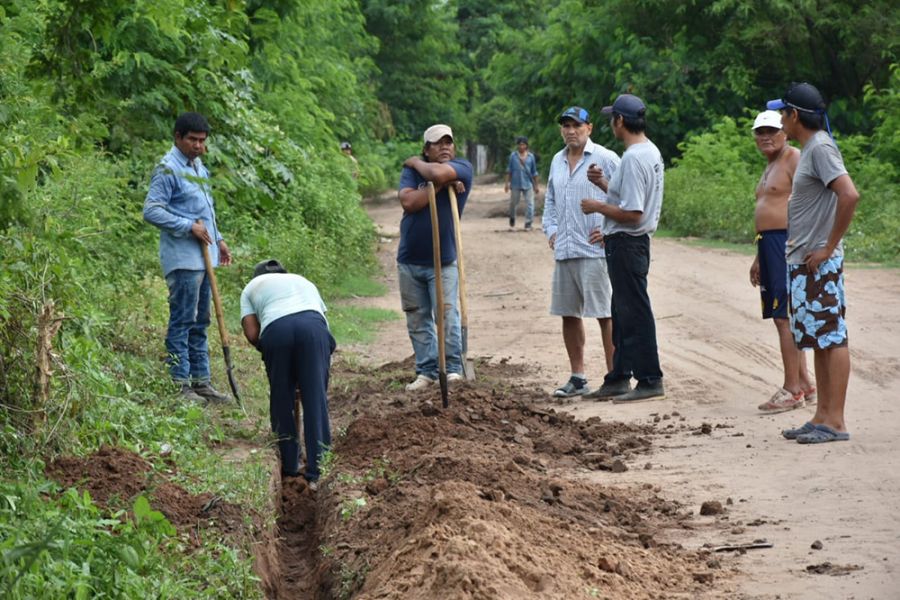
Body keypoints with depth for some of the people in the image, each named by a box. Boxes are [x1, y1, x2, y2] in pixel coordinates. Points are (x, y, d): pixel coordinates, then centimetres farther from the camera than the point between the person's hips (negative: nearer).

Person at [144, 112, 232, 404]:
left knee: (200, 322, 13)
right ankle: (179, 384, -2)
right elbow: (151, 210, -17)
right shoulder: (167, 169, -11)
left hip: (203, 256, 9)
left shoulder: (198, 166, 17)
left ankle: (201, 380, 19)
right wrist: (189, 227, -19)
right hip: (182, 257, -9)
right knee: (182, 321, -6)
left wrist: (218, 239, 20)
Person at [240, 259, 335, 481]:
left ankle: (289, 466, 15)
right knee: (316, 397, 2)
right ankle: (317, 468, -2)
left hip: (276, 329, -1)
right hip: (314, 325, 1)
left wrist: (267, 349, 32)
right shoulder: (303, 281, 40)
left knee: (281, 399, 12)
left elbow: (251, 333, 15)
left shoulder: (251, 287, 32)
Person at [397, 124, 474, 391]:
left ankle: (453, 369, -1)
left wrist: (416, 163, -6)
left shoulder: (462, 168, -3)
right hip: (409, 259, 3)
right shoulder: (411, 171, 3)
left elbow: (438, 173, -25)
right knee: (417, 319, 7)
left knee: (447, 314, -9)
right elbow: (408, 202, -15)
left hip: (442, 261, -3)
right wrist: (440, 186, -18)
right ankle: (426, 371, 15)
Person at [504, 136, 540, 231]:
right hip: (515, 184, 0)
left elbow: (534, 172, 9)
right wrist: (507, 183, 1)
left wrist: (536, 185, 10)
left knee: (529, 204, -6)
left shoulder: (531, 157, 3)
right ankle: (512, 222, 28)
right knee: (513, 203, 7)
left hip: (528, 184, 0)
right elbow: (509, 170, 6)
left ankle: (528, 224, 0)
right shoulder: (513, 156, 1)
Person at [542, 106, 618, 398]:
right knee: (569, 314, 10)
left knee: (605, 314, -6)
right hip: (564, 251, 7)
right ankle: (577, 377, 19)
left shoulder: (605, 159, -5)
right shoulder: (557, 161, 16)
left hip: (595, 250, -7)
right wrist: (551, 229, 14)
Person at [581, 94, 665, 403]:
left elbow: (632, 213, -25)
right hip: (632, 241, 11)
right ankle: (619, 378, 25)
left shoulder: (633, 158, -21)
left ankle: (650, 380, 0)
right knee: (622, 312, 17)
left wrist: (598, 207, -13)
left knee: (634, 311, -5)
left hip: (627, 244, -11)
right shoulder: (651, 152, 11)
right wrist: (606, 184, 17)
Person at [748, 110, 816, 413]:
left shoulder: (794, 159, -8)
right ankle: (804, 384, 17)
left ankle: (792, 389, -10)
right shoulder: (770, 166, 22)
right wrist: (759, 258, 26)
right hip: (769, 243, 10)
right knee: (785, 317, 11)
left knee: (784, 317, -12)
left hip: (789, 242, -10)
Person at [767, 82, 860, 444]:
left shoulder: (821, 148, -14)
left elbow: (849, 195, -26)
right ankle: (822, 415, 19)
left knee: (832, 337, -8)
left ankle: (835, 421, -8)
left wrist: (828, 247, -21)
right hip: (802, 262, 10)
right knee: (818, 339, 13)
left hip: (818, 264, -10)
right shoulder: (807, 150, 16)